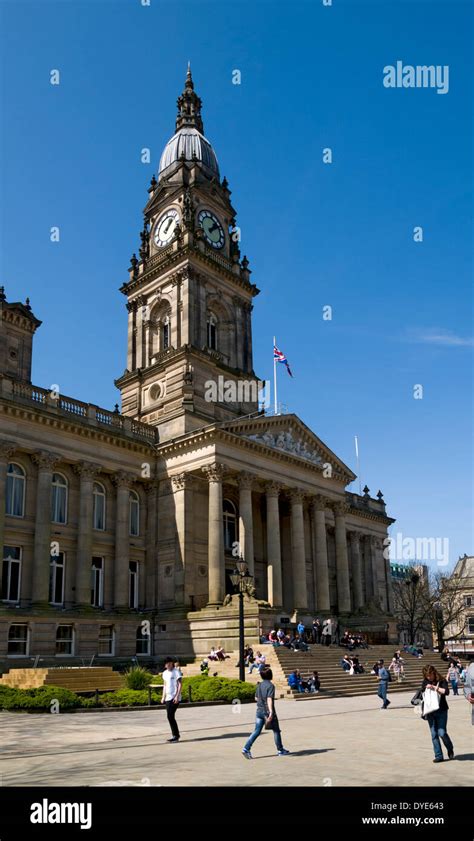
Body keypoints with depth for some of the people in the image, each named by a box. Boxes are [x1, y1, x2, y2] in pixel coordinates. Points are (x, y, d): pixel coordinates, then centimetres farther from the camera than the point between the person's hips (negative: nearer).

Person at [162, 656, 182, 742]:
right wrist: (163, 697, 15)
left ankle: (176, 735, -3)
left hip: (175, 698, -7)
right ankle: (175, 735, 15)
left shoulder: (176, 671, -7)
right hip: (168, 698, 7)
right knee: (170, 717, 7)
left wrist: (177, 696, -17)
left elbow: (180, 684, -9)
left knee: (170, 716, -12)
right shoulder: (165, 673, 14)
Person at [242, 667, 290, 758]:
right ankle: (280, 750, 21)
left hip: (259, 711, 6)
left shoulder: (259, 685, 9)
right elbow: (269, 699, -23)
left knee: (257, 731, 5)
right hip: (268, 711, -6)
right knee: (276, 731, 11)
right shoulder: (270, 686, -13)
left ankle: (246, 748, -8)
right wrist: (271, 712, -29)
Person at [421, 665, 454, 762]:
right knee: (434, 734, 3)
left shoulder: (442, 681, -5)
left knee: (442, 733, -8)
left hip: (441, 711, -4)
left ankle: (450, 749, 20)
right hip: (430, 711, 4)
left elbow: (446, 691, -20)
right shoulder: (425, 682, 7)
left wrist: (434, 687, -22)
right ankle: (438, 756, 12)